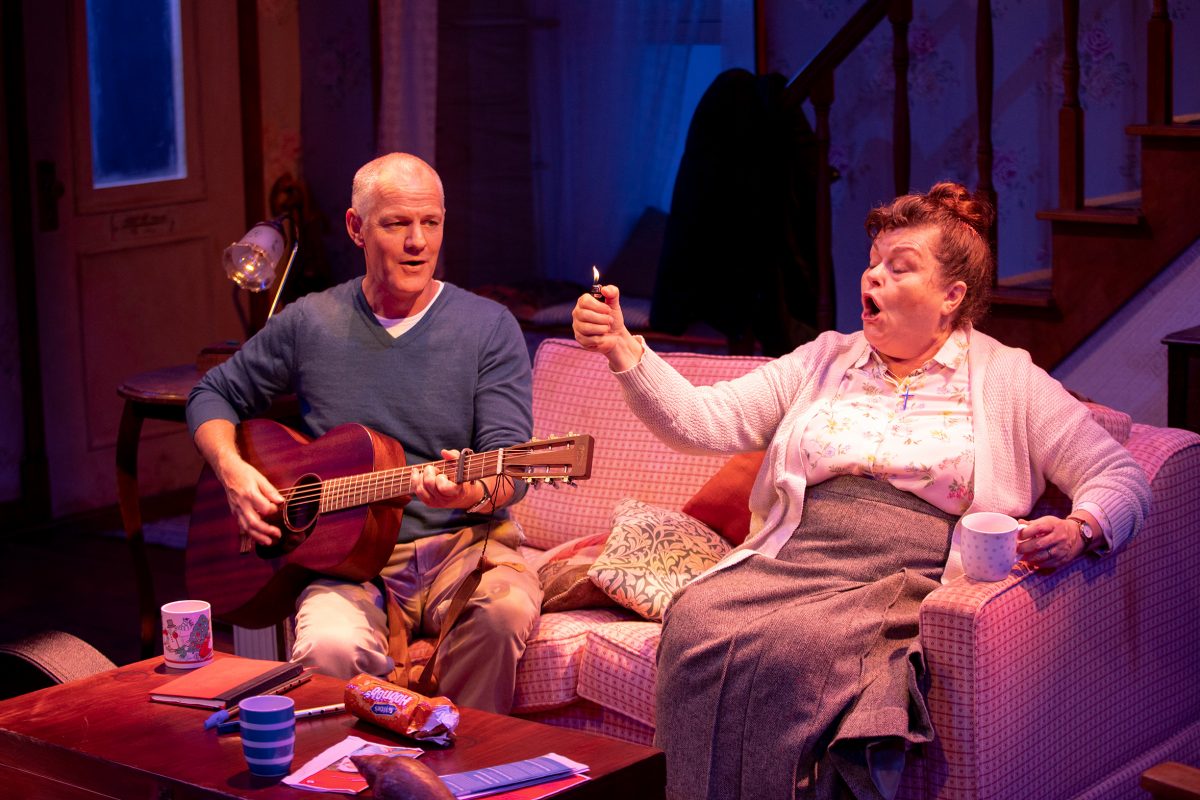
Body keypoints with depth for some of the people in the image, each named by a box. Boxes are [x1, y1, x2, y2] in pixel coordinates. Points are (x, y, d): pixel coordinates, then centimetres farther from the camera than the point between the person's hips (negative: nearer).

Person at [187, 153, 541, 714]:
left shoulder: (489, 327, 3)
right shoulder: (309, 323, 8)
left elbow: (510, 463, -6)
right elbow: (213, 396, 20)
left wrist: (474, 491, -30)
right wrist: (233, 471, 0)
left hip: (462, 543, 0)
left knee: (504, 610, -35)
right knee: (329, 647, -34)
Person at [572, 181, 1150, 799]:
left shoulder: (1008, 382, 12)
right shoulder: (825, 361, 22)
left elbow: (1120, 478, 6)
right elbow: (702, 420, 11)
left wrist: (1078, 531, -16)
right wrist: (623, 350, -4)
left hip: (907, 584, -3)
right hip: (790, 560, 4)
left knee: (794, 648, -35)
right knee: (695, 622, -29)